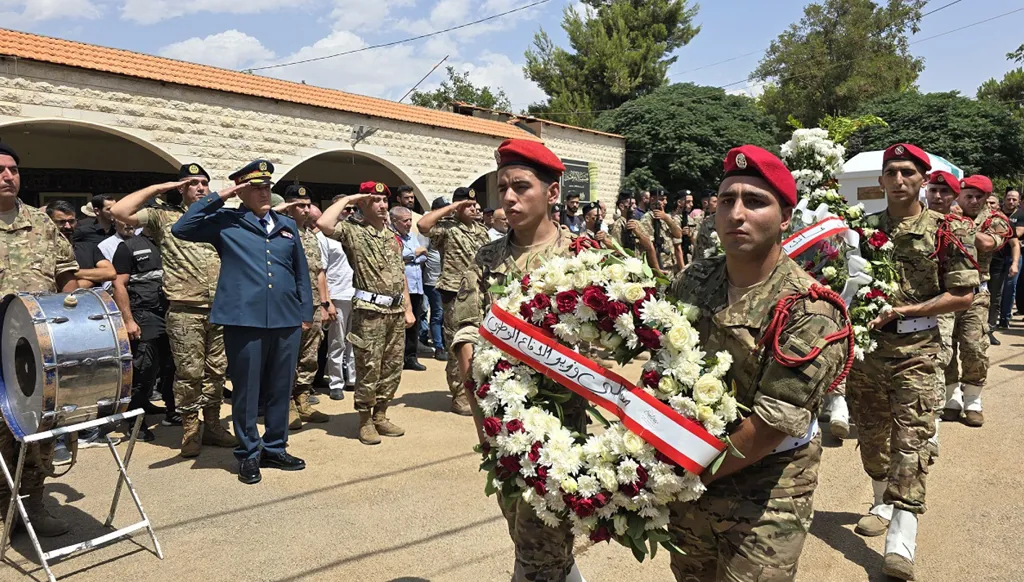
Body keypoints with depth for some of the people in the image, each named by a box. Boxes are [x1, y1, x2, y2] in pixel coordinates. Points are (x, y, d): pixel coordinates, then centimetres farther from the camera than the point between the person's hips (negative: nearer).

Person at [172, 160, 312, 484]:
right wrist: (218, 198, -7)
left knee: (281, 389, 12)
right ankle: (248, 454, 19)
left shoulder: (287, 225, 17)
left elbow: (301, 272, 18)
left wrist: (305, 312, 13)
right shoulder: (225, 222, 5)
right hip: (244, 319, -4)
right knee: (246, 390, 4)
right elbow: (181, 229, -7)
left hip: (287, 320, 4)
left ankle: (275, 449, 26)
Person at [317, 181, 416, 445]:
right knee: (369, 369, -2)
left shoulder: (392, 236, 16)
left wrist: (408, 308, 15)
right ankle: (365, 421, 11)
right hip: (369, 310, -6)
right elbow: (323, 223, -24)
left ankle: (381, 416, 24)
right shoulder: (352, 230, -3)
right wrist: (347, 199, -11)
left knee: (392, 368, 11)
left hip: (396, 310, 7)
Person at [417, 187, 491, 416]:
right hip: (456, 295, -7)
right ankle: (459, 397, 10)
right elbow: (423, 225, -27)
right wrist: (451, 207, -17)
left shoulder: (481, 230, 13)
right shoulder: (447, 227, -7)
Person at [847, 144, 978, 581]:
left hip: (915, 348, -4)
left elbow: (963, 295, -6)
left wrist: (903, 310, -14)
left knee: (910, 442, -7)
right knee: (871, 435, 15)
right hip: (864, 345, 4)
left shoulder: (948, 230, -3)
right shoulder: (863, 227, 6)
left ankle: (901, 542, -5)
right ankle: (884, 504, 37)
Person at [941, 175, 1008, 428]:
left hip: (975, 294, -1)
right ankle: (952, 399, 19)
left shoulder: (995, 220, 3)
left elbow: (987, 243, -18)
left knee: (975, 348, -4)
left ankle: (972, 403, 12)